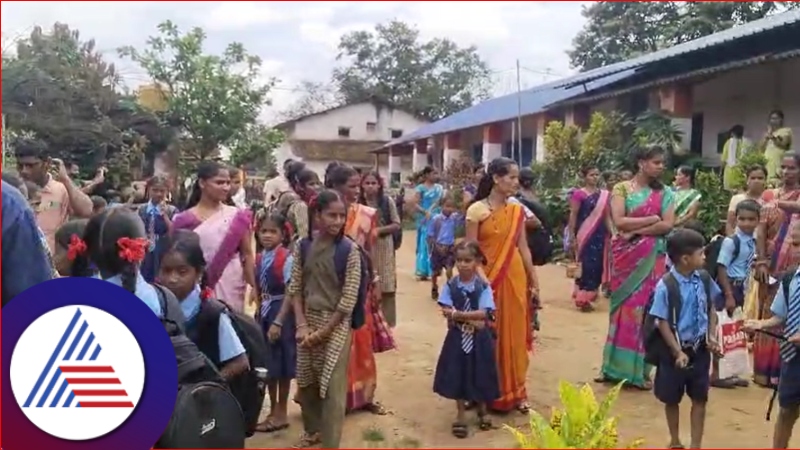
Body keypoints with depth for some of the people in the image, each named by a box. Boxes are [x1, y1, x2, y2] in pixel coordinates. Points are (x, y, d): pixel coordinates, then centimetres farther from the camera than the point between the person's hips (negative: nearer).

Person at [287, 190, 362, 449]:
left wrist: (322, 333, -12)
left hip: (335, 325, -4)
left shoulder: (349, 251, -12)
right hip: (307, 323, 4)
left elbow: (349, 299, -12)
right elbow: (295, 288, 2)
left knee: (332, 387, -1)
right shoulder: (303, 246, -1)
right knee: (306, 382, 16)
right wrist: (301, 325, -9)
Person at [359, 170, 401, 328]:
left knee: (386, 287, 3)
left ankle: (387, 322, 13)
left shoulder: (387, 201, -2)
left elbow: (397, 225, -2)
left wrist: (379, 230, -14)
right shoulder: (358, 202, 0)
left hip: (383, 248, -1)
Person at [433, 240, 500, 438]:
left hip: (479, 339, -1)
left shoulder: (483, 287, -10)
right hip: (458, 337, 1)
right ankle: (460, 415, 23)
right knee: (457, 375, 7)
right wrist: (470, 320, -20)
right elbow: (445, 311, -11)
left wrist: (457, 314, -21)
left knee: (479, 374, 11)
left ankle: (482, 410, 35)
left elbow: (484, 314, -19)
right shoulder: (450, 285, -5)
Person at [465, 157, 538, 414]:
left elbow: (523, 248, 9)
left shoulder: (517, 211, 6)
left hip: (515, 278, 4)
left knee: (514, 334, 10)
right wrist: (481, 279, -19)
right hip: (488, 279, -4)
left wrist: (534, 281, 10)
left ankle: (515, 391, 23)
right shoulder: (477, 210, -8)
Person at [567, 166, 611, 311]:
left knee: (597, 264, 7)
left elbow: (606, 216, 12)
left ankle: (589, 294, 20)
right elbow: (573, 216, -7)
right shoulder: (579, 194, -7)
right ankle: (583, 297, 3)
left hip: (599, 234, 5)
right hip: (583, 235, -5)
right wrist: (572, 237, -11)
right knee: (585, 265, -5)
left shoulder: (604, 195, 9)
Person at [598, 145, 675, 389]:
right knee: (622, 308, 2)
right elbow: (619, 222, -11)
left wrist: (636, 230, -13)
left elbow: (668, 225, -6)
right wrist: (652, 219, -9)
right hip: (625, 256, -1)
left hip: (651, 258, 1)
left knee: (645, 309, 1)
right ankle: (614, 366, 10)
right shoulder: (621, 189, 0)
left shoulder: (665, 193, 6)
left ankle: (640, 369, 10)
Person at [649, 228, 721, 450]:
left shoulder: (704, 279, -5)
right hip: (675, 350, -4)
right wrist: (678, 352, -18)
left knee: (700, 398, 11)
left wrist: (711, 336, -3)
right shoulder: (665, 286, -20)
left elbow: (711, 309, 9)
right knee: (672, 399, 13)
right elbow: (663, 323, -16)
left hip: (700, 348, 4)